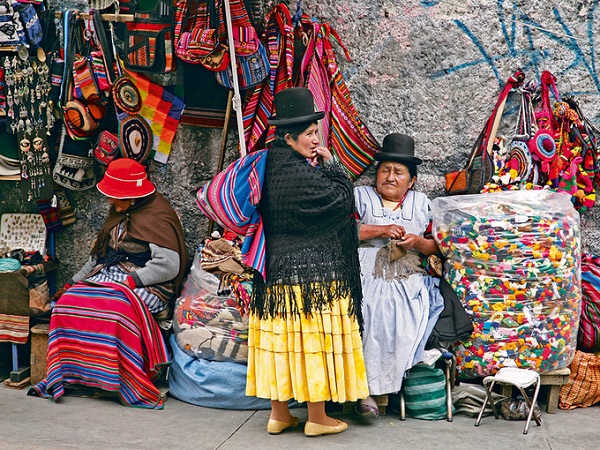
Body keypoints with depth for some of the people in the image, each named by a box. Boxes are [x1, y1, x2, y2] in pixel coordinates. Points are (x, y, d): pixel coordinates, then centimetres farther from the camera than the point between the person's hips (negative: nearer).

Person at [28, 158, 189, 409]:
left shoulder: (157, 218, -9)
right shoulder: (120, 214, 19)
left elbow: (168, 265, -19)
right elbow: (100, 258, 26)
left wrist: (130, 281, -20)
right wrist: (72, 282, 17)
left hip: (146, 286, -8)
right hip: (110, 280, 8)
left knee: (118, 306, -38)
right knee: (70, 301, -18)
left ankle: (130, 384, -30)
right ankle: (71, 374, -18)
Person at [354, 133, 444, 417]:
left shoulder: (421, 203, 22)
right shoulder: (360, 196, 17)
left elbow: (438, 247, 17)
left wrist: (418, 242, -4)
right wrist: (380, 230, -8)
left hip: (410, 280, 2)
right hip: (368, 277, -2)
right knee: (373, 312, -33)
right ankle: (366, 387, -25)